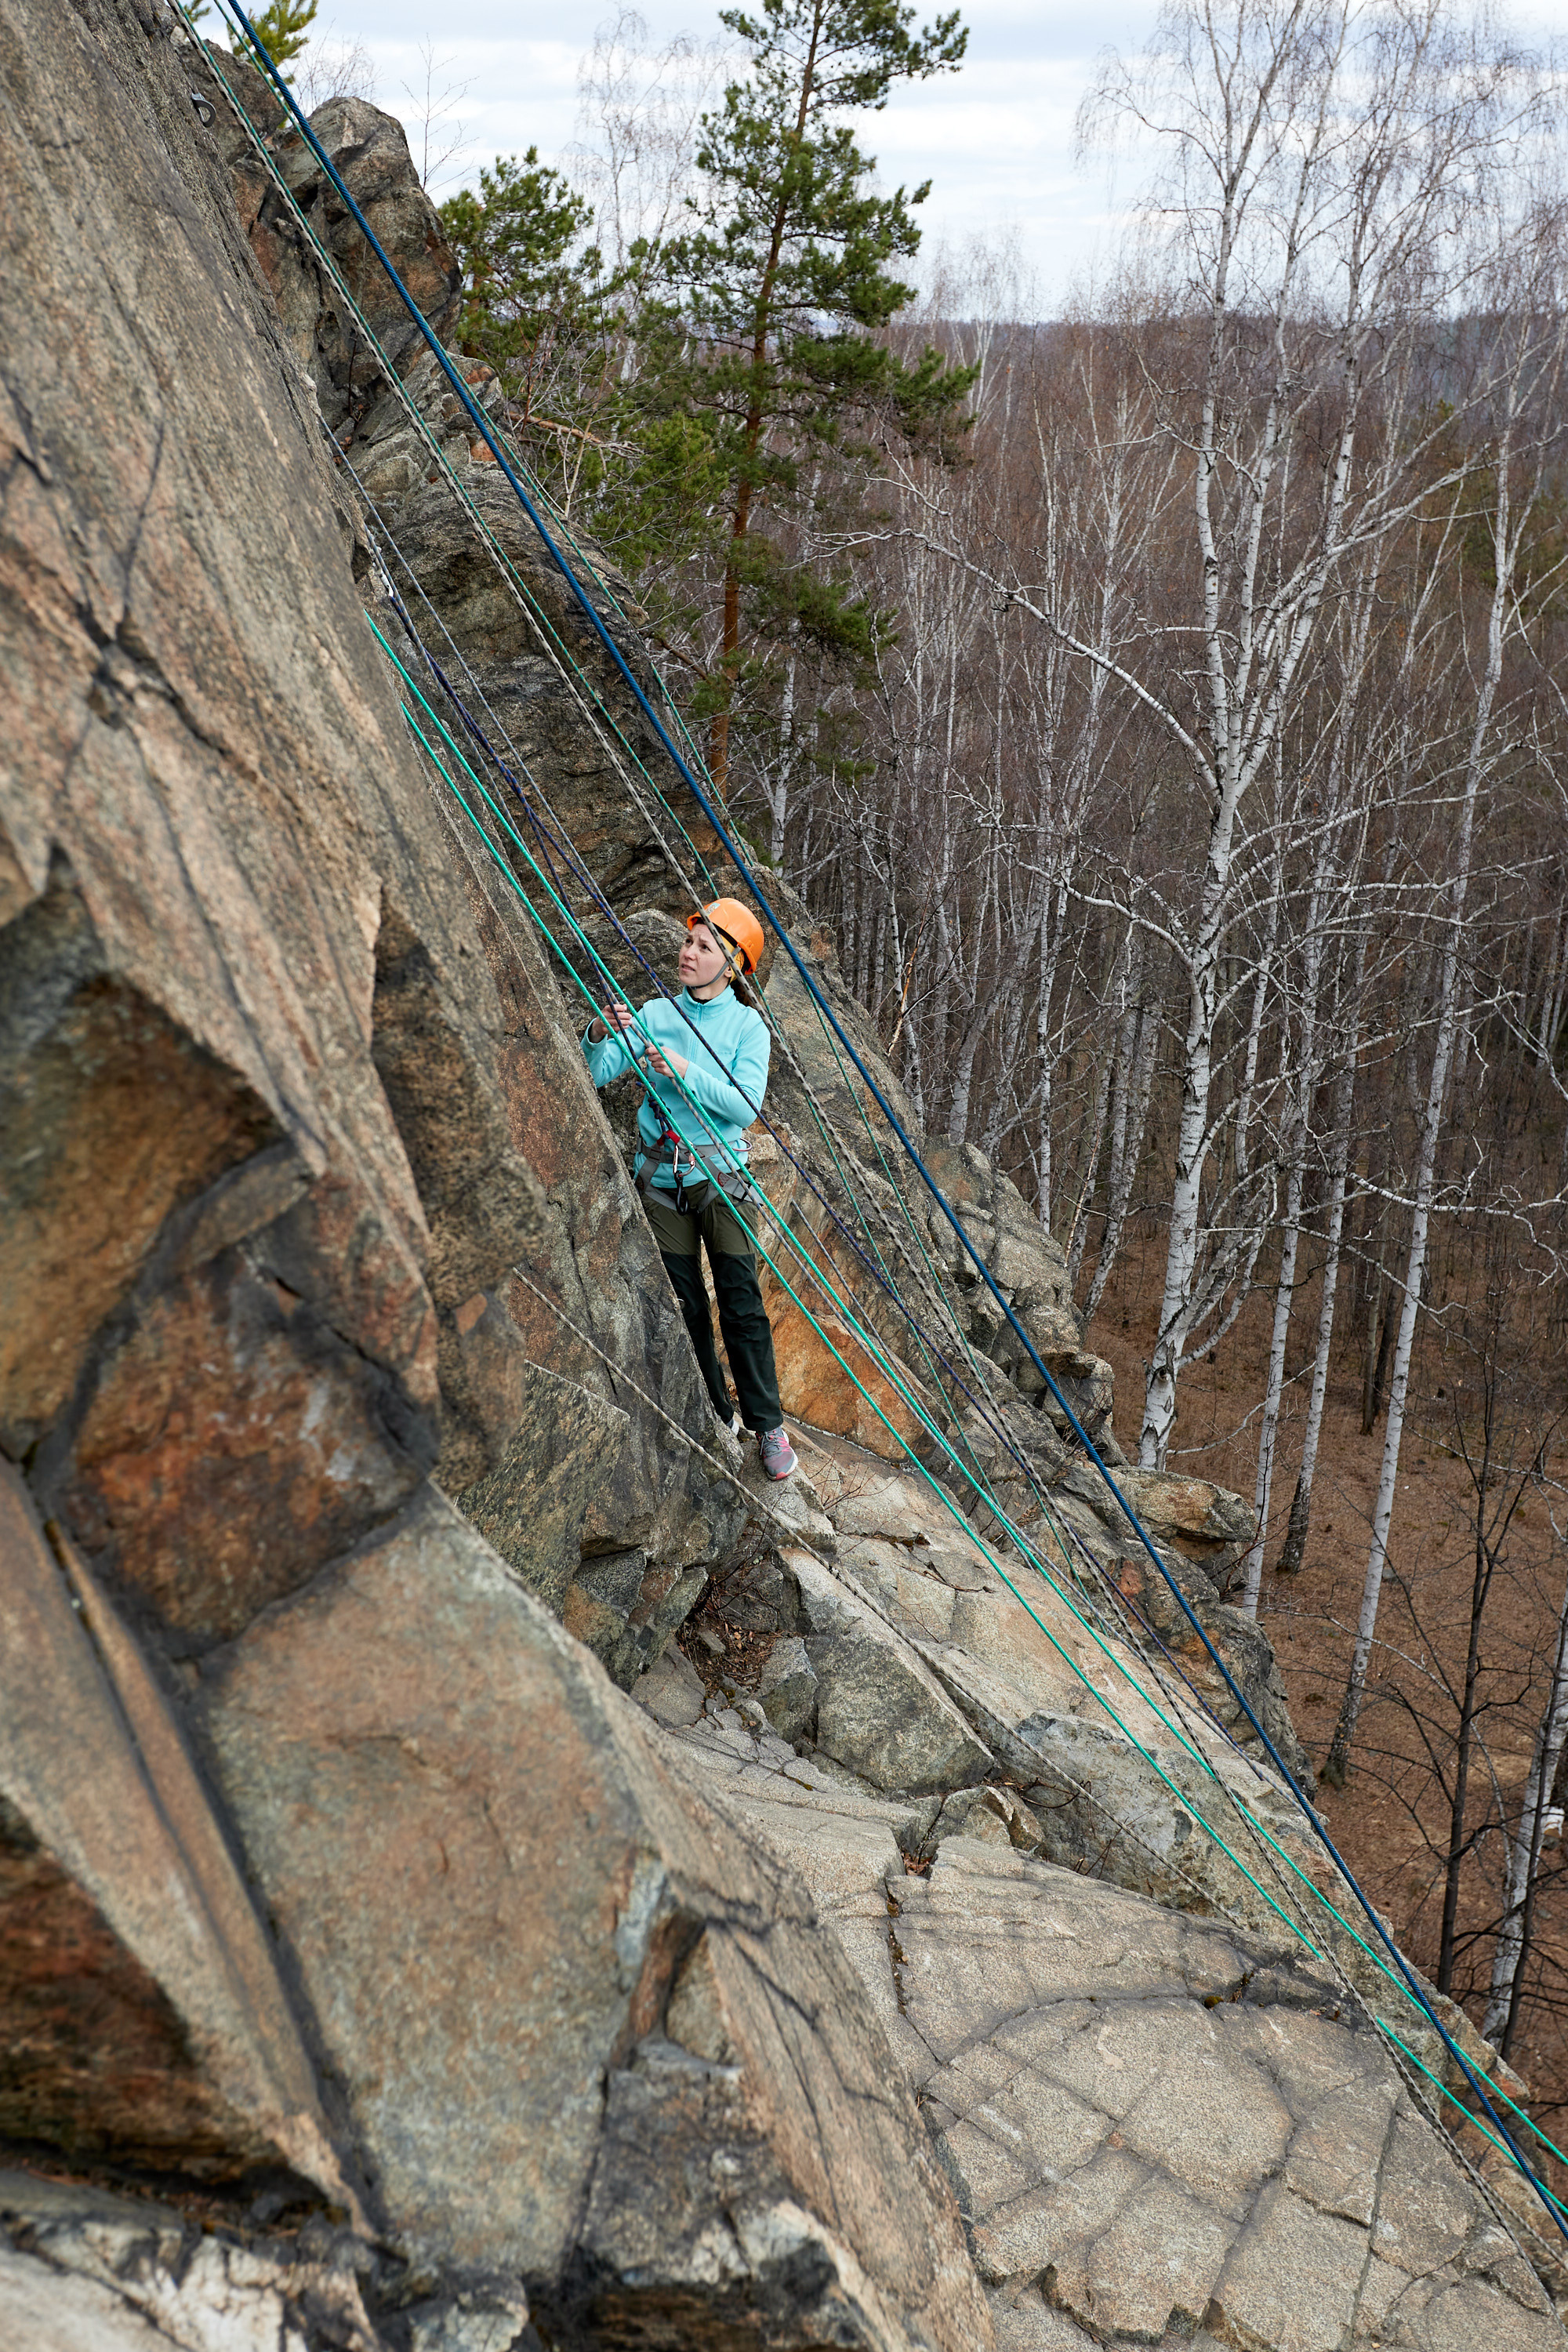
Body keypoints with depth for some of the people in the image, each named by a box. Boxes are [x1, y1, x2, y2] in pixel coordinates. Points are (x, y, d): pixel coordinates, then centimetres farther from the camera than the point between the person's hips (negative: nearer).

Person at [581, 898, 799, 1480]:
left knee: (741, 1302, -6)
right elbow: (596, 1075, -1)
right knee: (684, 1304, 7)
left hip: (718, 1171, -3)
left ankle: (768, 1425, 5)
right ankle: (713, 1416, 21)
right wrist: (601, 1034, -22)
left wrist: (687, 1072, -24)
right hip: (660, 1173, 3)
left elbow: (746, 1105, -13)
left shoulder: (746, 1024, -1)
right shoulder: (653, 1014, 6)